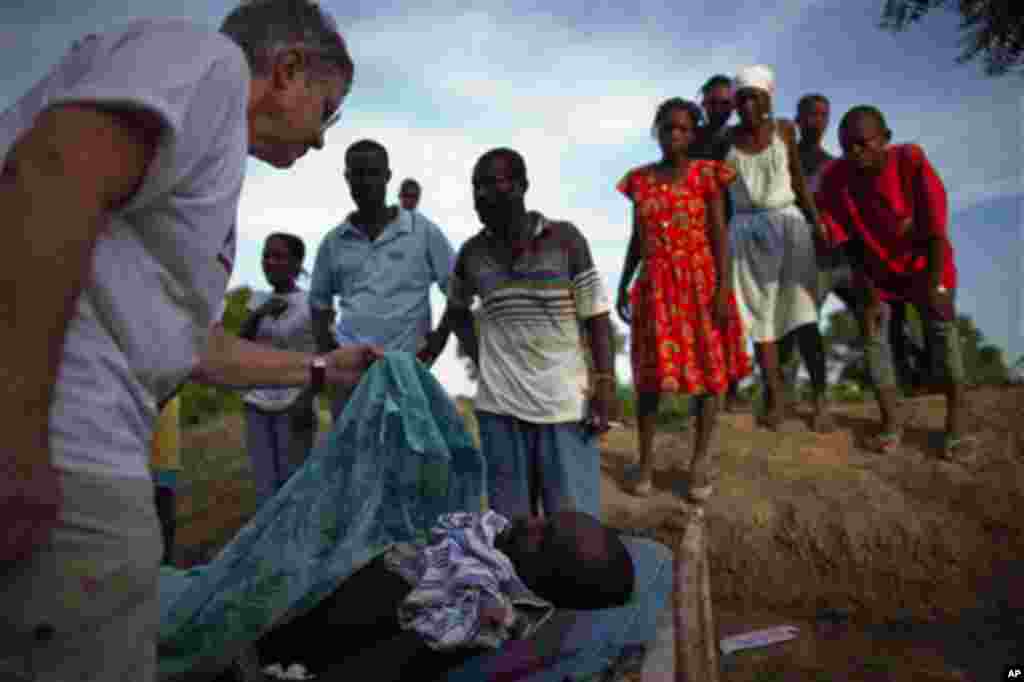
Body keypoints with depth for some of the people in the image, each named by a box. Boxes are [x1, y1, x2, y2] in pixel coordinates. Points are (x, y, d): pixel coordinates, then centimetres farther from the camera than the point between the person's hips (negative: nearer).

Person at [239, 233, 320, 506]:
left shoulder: (311, 303, -4)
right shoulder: (259, 300, 13)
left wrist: (307, 399, -18)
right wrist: (258, 314, -6)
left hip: (293, 406, -5)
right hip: (258, 405, 5)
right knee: (265, 488, 6)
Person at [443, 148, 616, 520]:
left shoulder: (565, 238, -3)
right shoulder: (472, 252, 4)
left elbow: (596, 317, -2)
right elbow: (457, 310, 22)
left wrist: (605, 386, -9)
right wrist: (477, 355, 7)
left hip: (566, 402, -2)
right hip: (499, 406, 3)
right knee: (510, 523, 14)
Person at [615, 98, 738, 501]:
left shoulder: (706, 175, 0)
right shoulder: (640, 180, 8)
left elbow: (719, 236, -4)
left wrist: (723, 288, -12)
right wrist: (622, 286, 10)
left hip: (700, 283, -2)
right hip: (654, 286, 2)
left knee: (708, 370, 2)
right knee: (650, 372, 4)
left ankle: (699, 461, 14)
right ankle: (646, 460, 15)